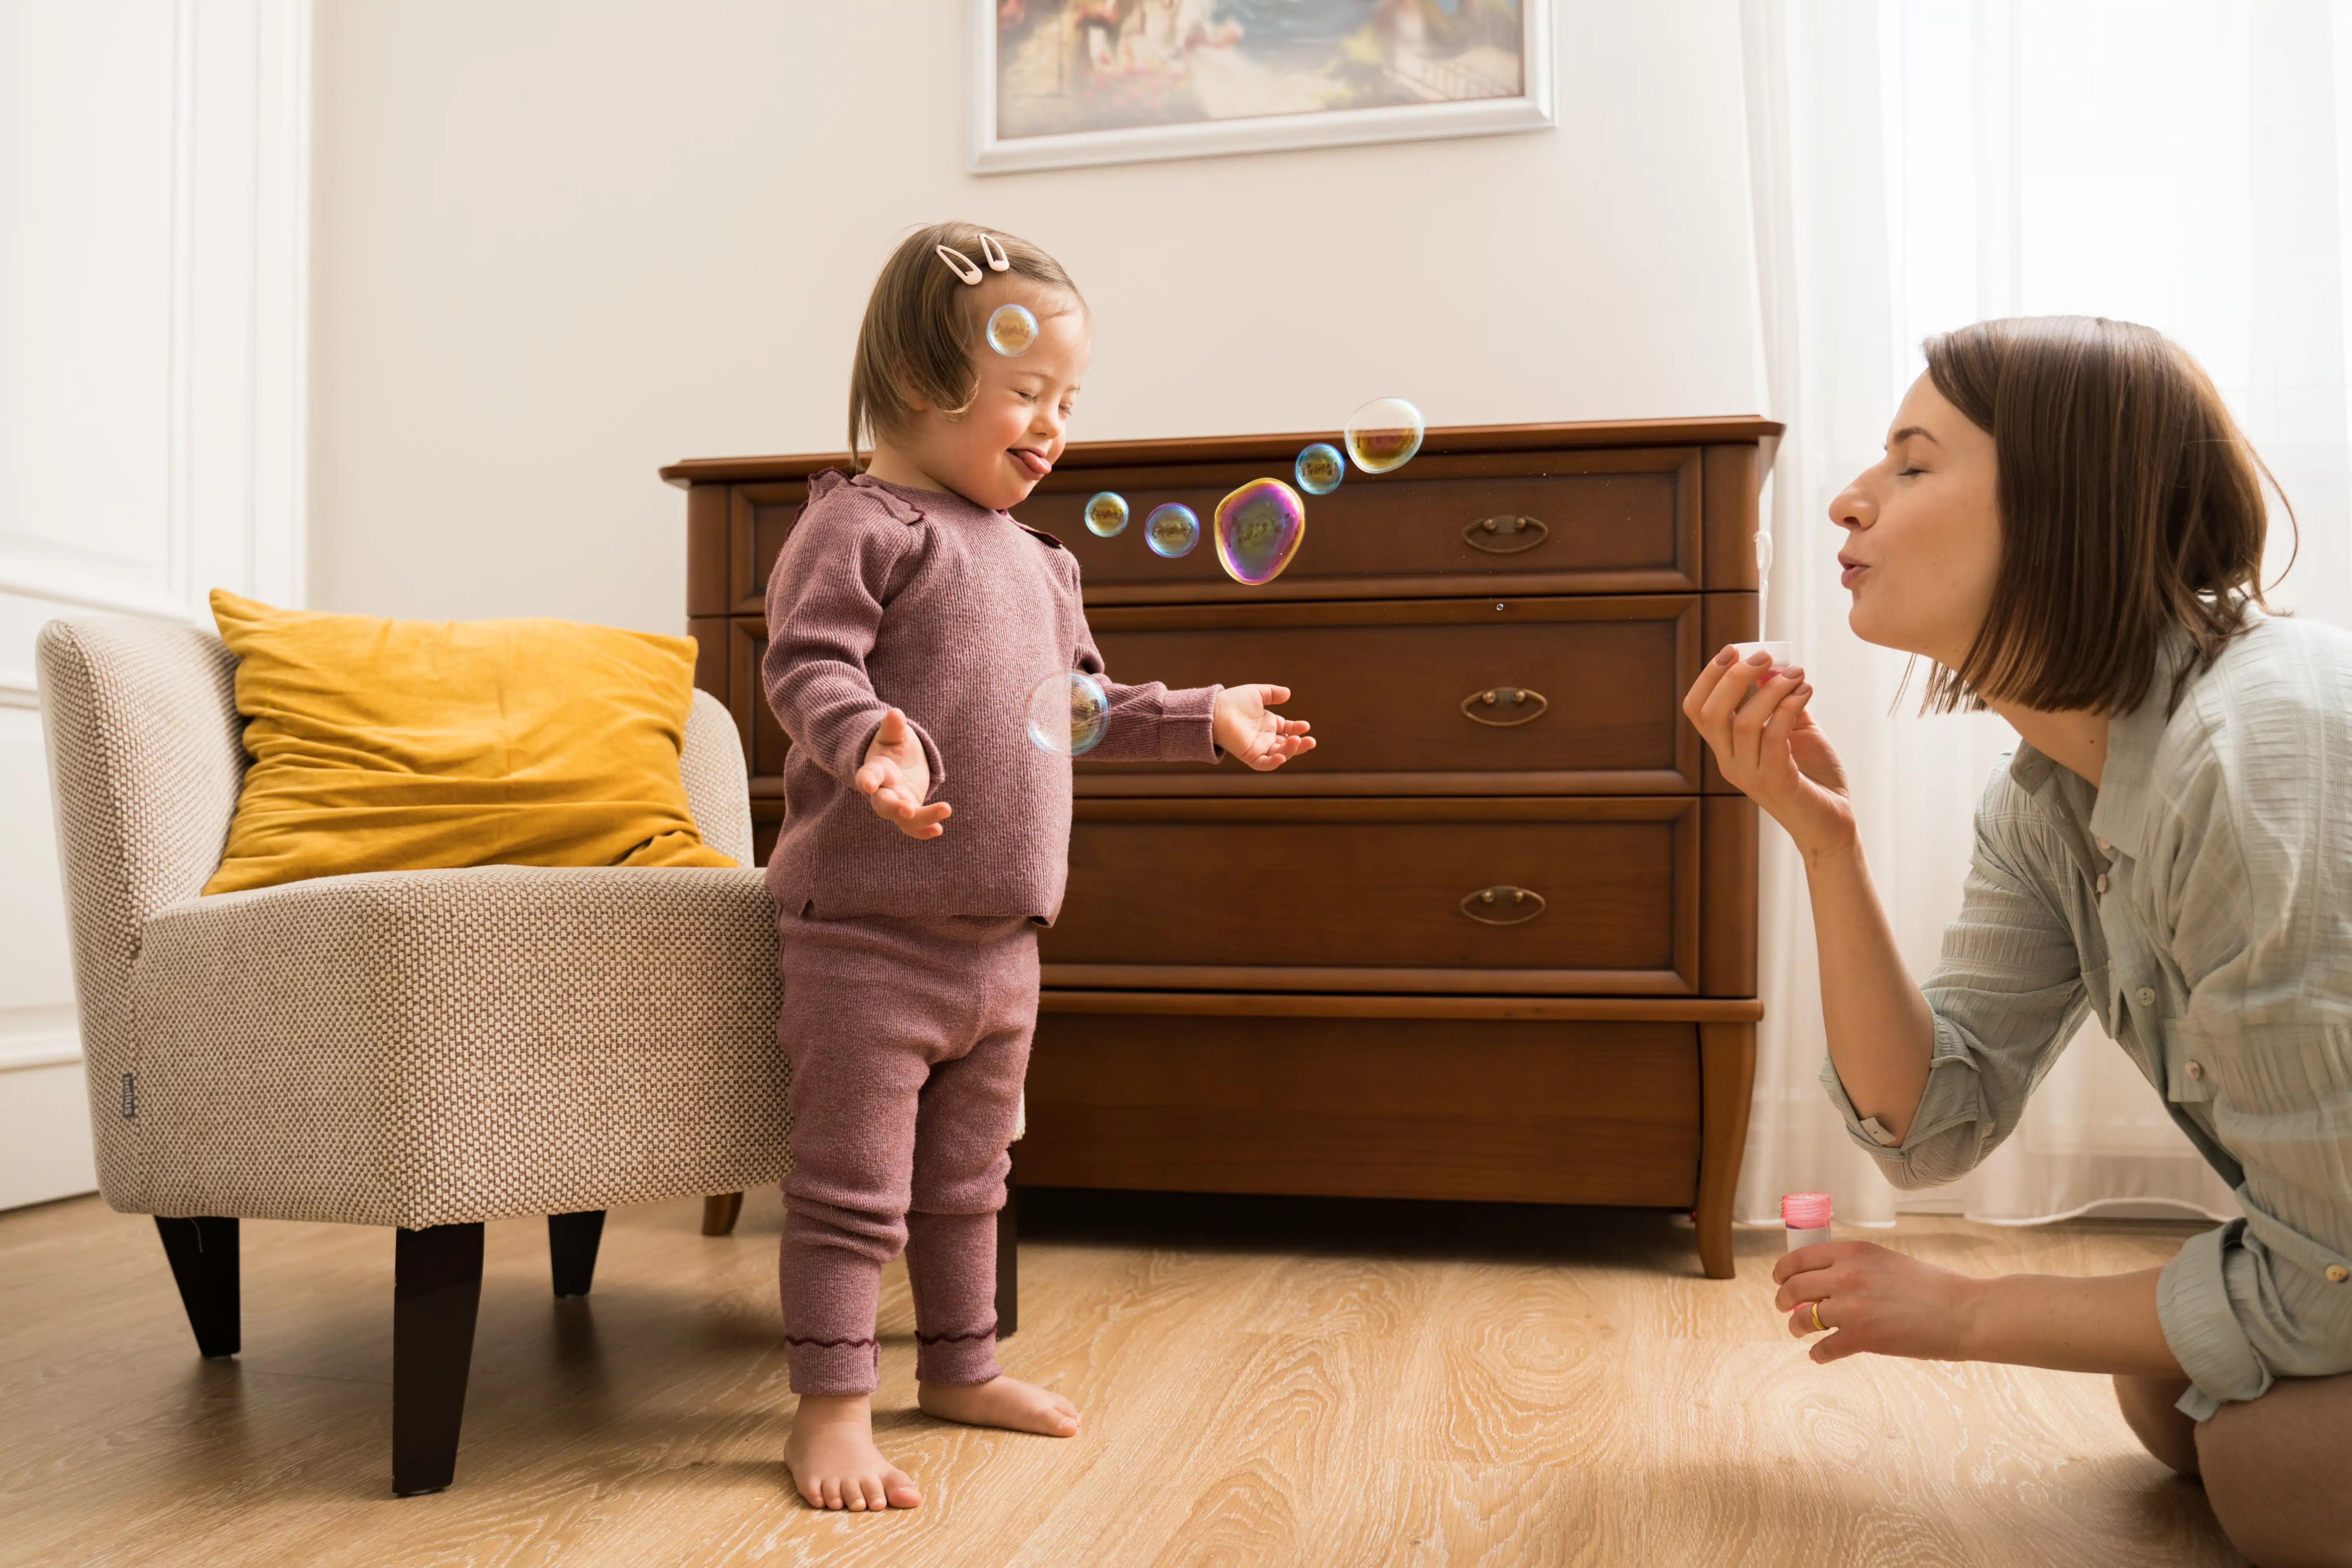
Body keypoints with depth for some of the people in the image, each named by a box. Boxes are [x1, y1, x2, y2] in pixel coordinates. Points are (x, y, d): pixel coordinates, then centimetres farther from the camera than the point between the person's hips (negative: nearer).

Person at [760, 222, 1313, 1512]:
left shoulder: (1035, 560, 17)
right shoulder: (860, 526, -9)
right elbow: (806, 666, -20)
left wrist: (1205, 718, 22)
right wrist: (874, 733, -38)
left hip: (1001, 939, 8)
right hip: (869, 930, -8)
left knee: (968, 1177, 20)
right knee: (852, 1183, 0)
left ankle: (961, 1367, 34)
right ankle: (831, 1404, 11)